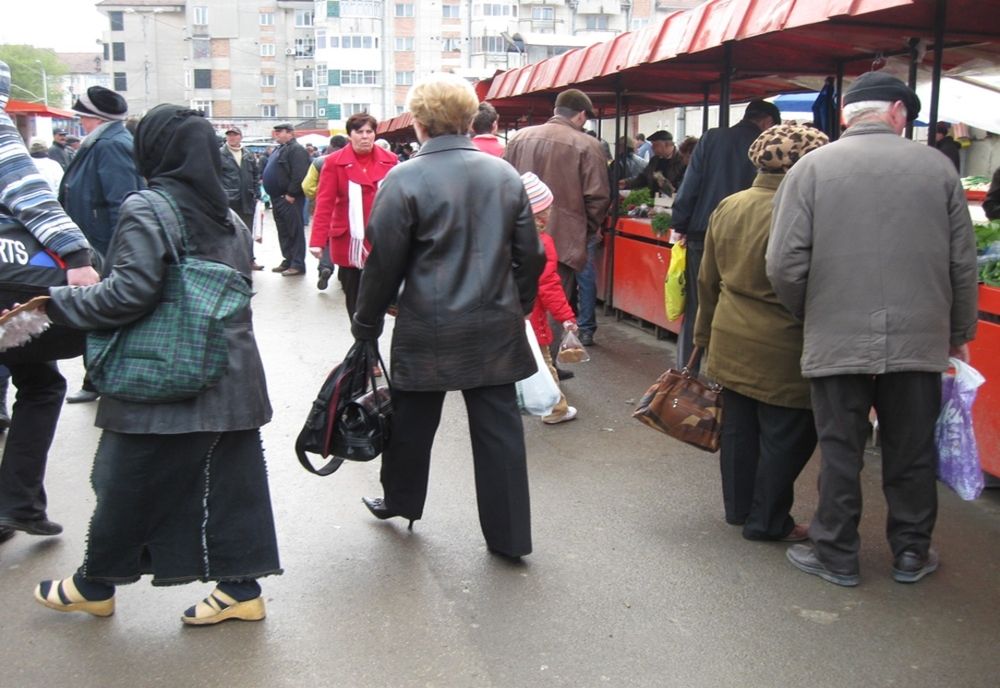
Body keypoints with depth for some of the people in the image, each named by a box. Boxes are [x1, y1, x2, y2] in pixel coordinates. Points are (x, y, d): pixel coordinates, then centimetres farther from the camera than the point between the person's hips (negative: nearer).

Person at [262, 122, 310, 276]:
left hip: (289, 199, -10)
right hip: (278, 198, 10)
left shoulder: (296, 150, -12)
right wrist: (274, 195, 19)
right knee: (283, 231, 14)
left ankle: (298, 265, -4)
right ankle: (288, 261, 22)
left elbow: (299, 175, -22)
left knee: (295, 232, -6)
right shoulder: (279, 149, 20)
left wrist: (291, 194, -22)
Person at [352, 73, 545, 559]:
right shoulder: (505, 174, 2)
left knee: (413, 421, 17)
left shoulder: (404, 181, -11)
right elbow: (529, 254, 6)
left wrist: (366, 326, 4)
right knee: (498, 428, 8)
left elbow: (384, 263, -8)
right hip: (497, 327, 3)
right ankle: (509, 535, 14)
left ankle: (399, 500, 39)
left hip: (428, 329, -3)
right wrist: (519, 307, 20)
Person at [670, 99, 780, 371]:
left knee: (695, 306, 9)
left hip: (702, 236, 1)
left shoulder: (712, 138, 1)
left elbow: (690, 184, -2)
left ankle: (685, 371, 13)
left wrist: (681, 226, 3)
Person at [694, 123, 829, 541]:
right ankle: (767, 521, 18)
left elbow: (708, 280, 11)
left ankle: (738, 507, 31)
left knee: (738, 427, 18)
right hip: (781, 350, -7)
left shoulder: (726, 208, 4)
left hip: (730, 341, 7)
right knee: (785, 436, 8)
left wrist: (705, 335, 21)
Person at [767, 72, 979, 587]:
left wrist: (809, 315, 9)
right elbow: (963, 265, 5)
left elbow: (785, 267, -9)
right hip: (919, 341, 2)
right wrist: (959, 332, 17)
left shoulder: (811, 168, -4)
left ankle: (836, 555, 22)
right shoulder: (937, 167, 1)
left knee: (840, 453, 10)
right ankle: (911, 554, 30)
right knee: (912, 453, 15)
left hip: (837, 341, -2)